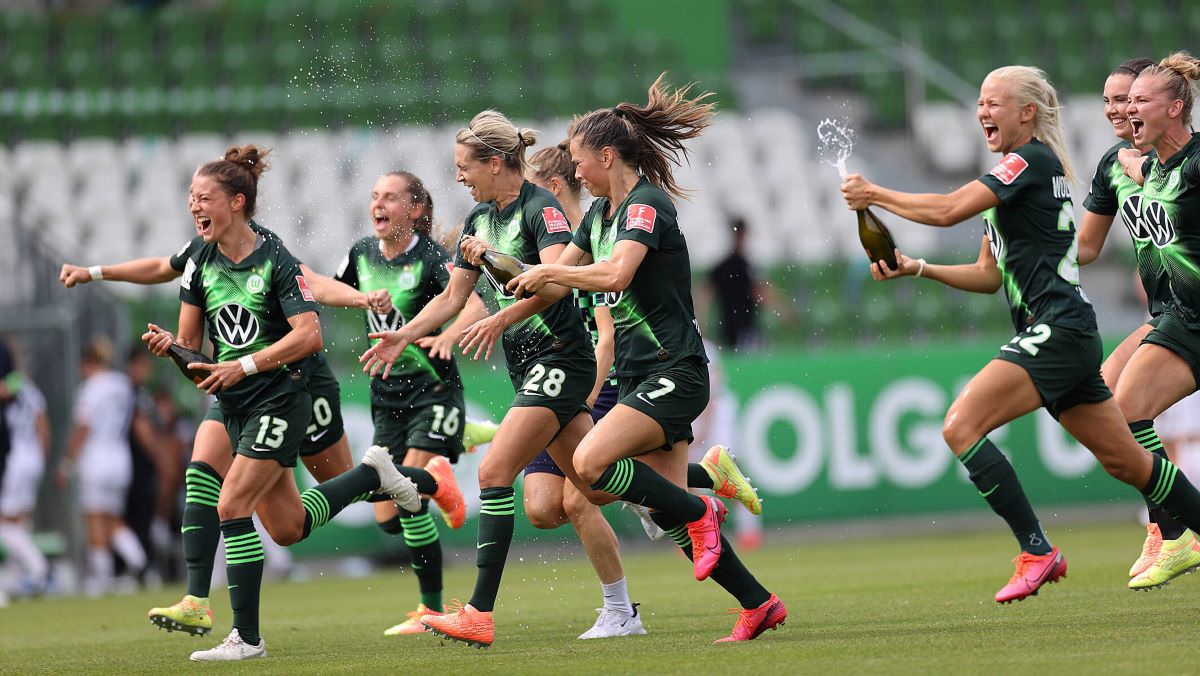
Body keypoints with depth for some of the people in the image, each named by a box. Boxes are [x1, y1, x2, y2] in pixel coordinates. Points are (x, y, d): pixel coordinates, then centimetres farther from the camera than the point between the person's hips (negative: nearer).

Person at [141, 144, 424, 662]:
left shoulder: (275, 260, -15)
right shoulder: (200, 264, 2)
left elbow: (308, 335, -23)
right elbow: (190, 343, 5)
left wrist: (244, 366, -28)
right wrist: (168, 346, -18)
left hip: (280, 398, -7)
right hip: (235, 406, 7)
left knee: (232, 506, -15)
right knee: (287, 528, 11)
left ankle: (247, 636, -8)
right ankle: (372, 474, 34)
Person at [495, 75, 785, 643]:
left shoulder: (646, 204, -13)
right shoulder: (600, 213, 15)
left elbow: (615, 274, -29)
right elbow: (554, 284, 24)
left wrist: (548, 272, -18)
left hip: (673, 373, -9)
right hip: (639, 377, 9)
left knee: (590, 464, -24)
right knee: (668, 507, 2)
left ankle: (700, 511, -6)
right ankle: (759, 605, 8)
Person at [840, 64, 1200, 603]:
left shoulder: (1032, 160, -9)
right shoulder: (1013, 175, 20)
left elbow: (948, 210, -18)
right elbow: (990, 275, 22)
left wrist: (874, 194, -7)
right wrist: (917, 269, 11)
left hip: (1058, 330, -10)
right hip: (1060, 336, 10)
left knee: (961, 426, -17)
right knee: (1124, 460, 14)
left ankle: (1037, 552, -15)